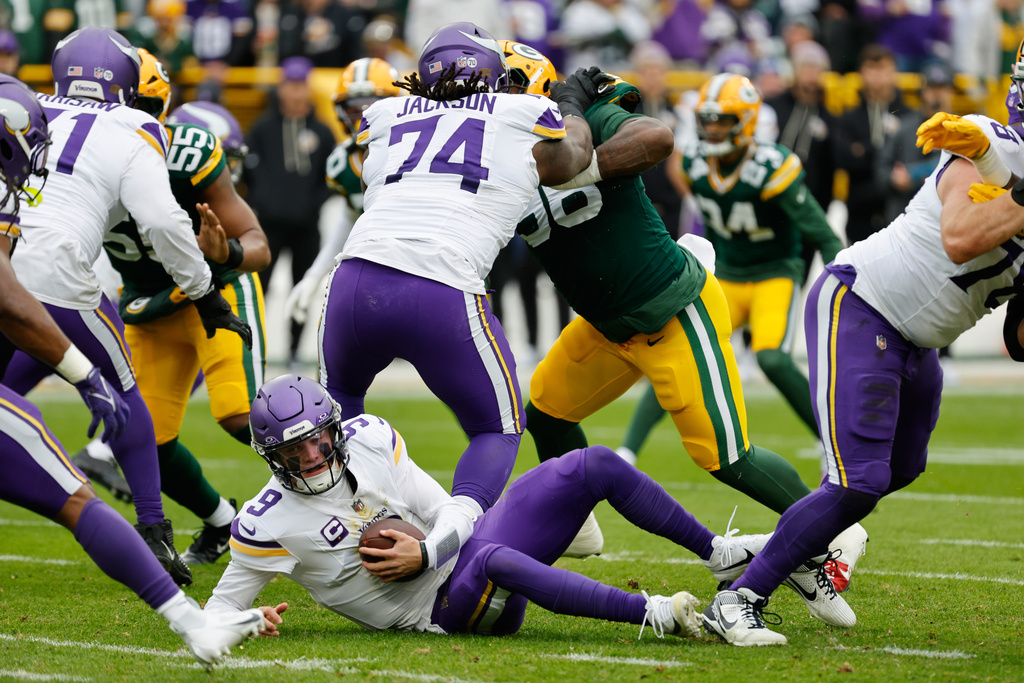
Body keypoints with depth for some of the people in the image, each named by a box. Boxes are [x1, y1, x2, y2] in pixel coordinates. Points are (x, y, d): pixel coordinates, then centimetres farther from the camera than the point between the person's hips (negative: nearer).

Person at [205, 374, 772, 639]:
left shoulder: (369, 439, 3)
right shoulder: (269, 524, -11)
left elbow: (451, 516, 5)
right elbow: (218, 608, -4)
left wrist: (425, 552, -15)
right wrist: (252, 622, -26)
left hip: (465, 543, 6)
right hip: (444, 609, -6)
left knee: (596, 466, -5)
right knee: (493, 561, -43)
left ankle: (717, 552, 7)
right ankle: (650, 613, -43)